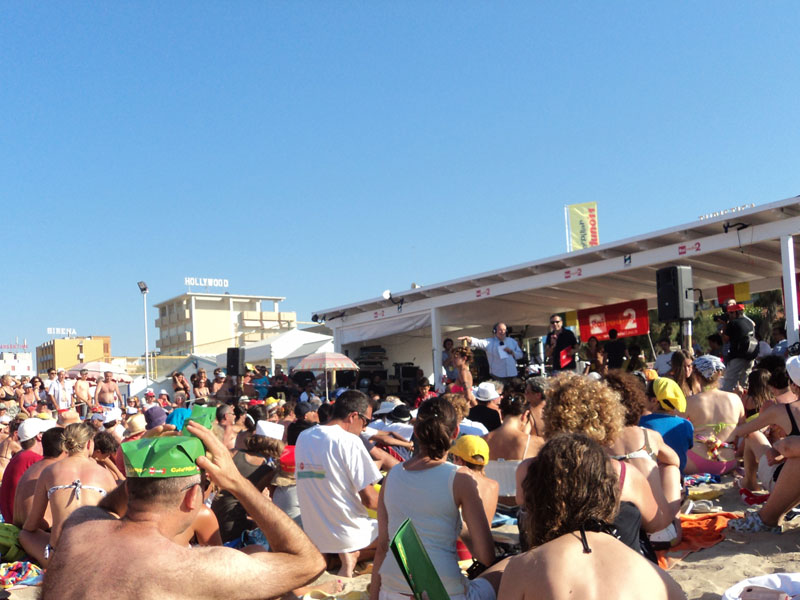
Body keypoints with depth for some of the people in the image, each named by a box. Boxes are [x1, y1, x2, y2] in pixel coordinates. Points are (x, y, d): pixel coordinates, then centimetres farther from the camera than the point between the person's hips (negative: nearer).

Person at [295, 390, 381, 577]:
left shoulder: (303, 437, 5)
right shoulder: (349, 441, -16)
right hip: (348, 533, -7)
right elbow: (369, 500, -17)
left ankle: (346, 555, 6)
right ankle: (351, 555, -2)